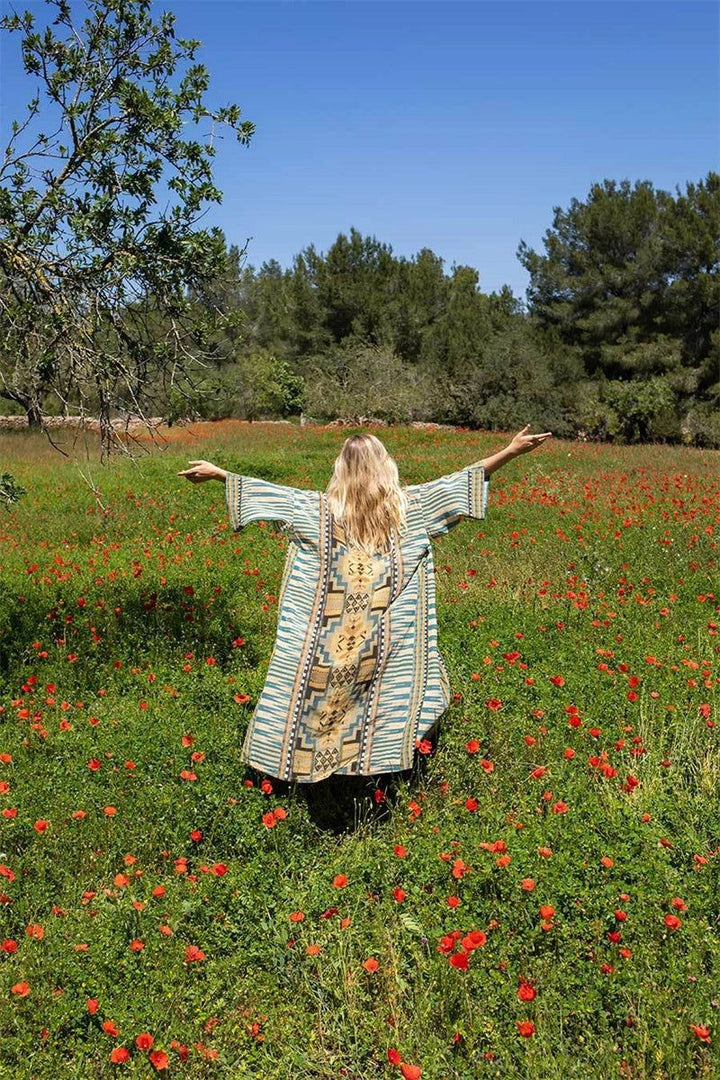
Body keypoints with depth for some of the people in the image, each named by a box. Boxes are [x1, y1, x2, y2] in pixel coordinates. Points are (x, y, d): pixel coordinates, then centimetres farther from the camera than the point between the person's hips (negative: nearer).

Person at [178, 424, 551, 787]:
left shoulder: (318, 510, -4)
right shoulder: (408, 506, -3)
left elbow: (267, 491, 5)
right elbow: (460, 481, 2)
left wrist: (216, 473, 17)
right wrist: (512, 451, 8)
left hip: (324, 646, 0)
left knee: (313, 698, 12)